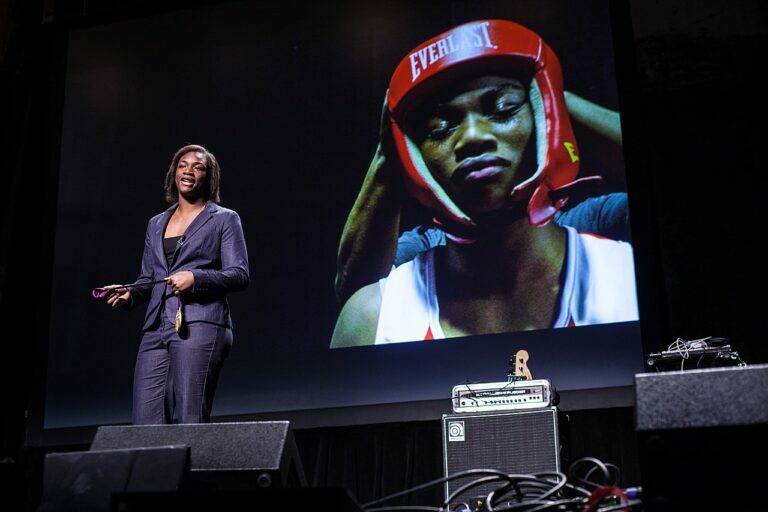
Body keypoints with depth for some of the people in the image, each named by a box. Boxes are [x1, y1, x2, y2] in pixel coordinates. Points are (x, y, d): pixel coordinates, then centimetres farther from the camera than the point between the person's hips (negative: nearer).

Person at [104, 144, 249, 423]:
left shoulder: (224, 219, 8)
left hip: (199, 325, -5)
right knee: (145, 422, -4)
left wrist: (195, 278, -15)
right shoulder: (156, 224, 23)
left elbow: (239, 274, -1)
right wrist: (130, 294, 2)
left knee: (188, 421, -12)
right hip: (156, 328, 5)